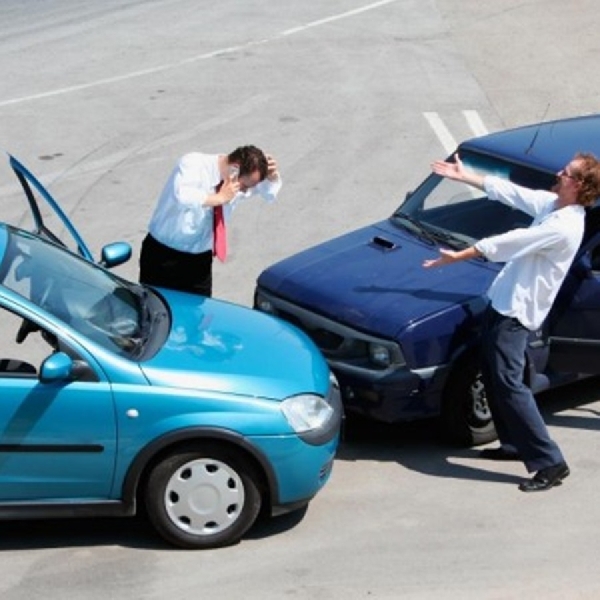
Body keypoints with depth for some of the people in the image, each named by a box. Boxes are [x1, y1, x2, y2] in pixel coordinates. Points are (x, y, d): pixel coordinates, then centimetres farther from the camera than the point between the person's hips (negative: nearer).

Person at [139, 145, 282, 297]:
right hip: (164, 256, -5)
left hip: (200, 260, 5)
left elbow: (270, 193, 12)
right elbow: (181, 196, -41)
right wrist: (220, 198, -34)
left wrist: (272, 176, -10)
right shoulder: (193, 164, -21)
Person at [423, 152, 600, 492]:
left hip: (516, 311, -10)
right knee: (493, 378, 18)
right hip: (504, 301, 10)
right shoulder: (551, 204, 5)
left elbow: (508, 243, -21)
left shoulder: (564, 227, -24)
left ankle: (550, 462, -10)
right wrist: (464, 176, 18)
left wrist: (458, 256, -16)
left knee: (508, 384, -13)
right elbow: (509, 192, 15)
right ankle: (514, 444, 30)